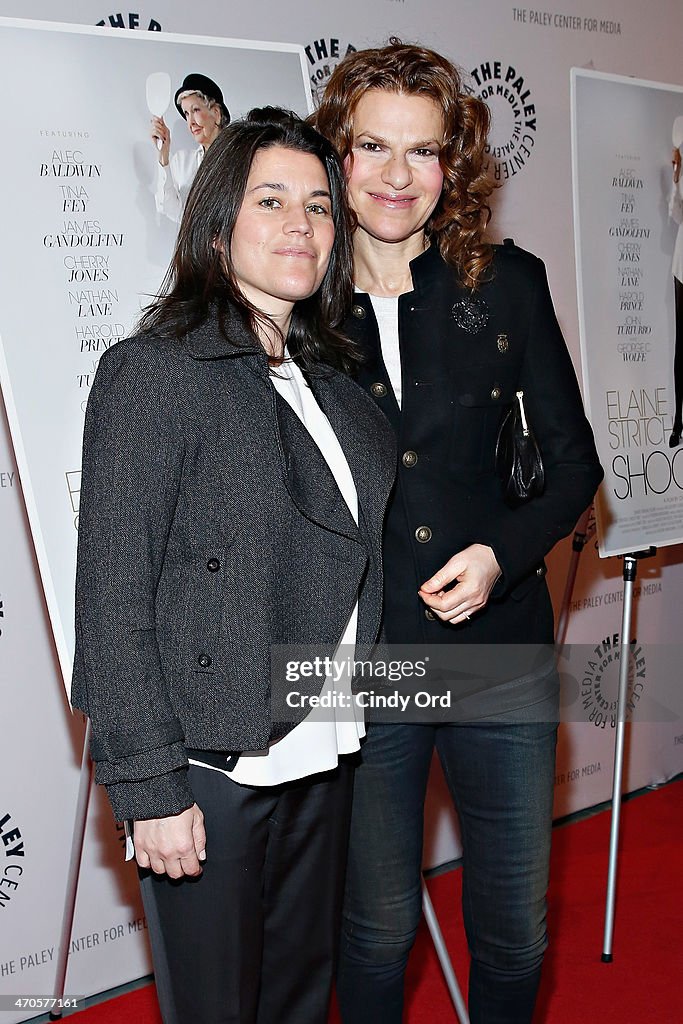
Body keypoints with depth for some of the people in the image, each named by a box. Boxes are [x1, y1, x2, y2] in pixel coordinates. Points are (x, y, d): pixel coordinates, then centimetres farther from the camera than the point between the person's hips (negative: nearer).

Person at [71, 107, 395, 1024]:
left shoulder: (332, 379, 9)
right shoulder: (153, 372, -13)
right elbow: (113, 599, -15)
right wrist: (150, 787, -16)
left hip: (323, 757, 6)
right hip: (211, 771, -6)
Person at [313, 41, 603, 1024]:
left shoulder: (506, 282, -1)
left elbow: (574, 461, 3)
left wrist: (503, 552, -13)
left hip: (500, 652, 1)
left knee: (516, 930, 16)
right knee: (378, 928, 16)